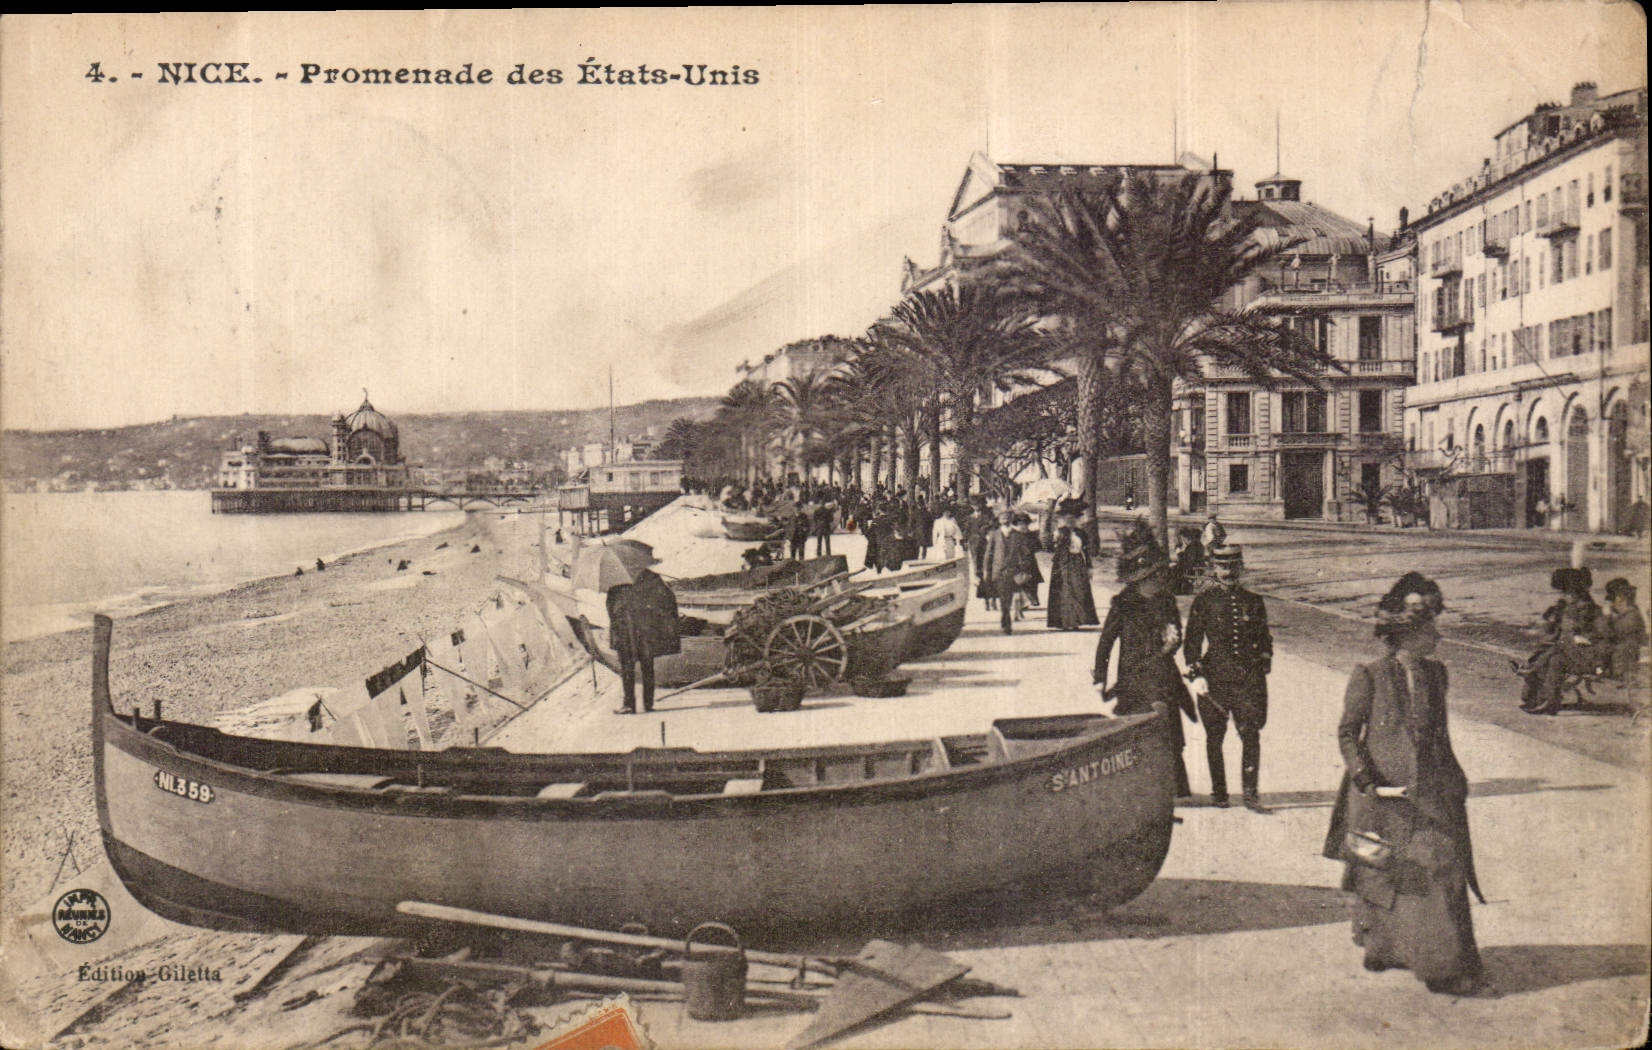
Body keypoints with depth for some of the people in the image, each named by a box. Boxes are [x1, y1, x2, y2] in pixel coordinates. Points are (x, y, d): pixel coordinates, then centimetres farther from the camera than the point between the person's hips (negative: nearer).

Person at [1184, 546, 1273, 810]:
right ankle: (1218, 792, 18)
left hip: (1249, 677, 1)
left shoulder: (1253, 602, 10)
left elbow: (1264, 639, 19)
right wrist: (1195, 670, -6)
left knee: (1251, 734, -6)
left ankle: (1251, 793, 0)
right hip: (1215, 676, -1)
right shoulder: (1204, 600, 2)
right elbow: (1192, 641, 3)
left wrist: (1264, 659, 6)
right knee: (1215, 736, 6)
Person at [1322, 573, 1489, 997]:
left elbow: (1440, 732, 17)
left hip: (1429, 794, 4)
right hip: (1383, 795, -4)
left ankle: (1448, 969, 7)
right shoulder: (1370, 677, -9)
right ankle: (1379, 947, 31)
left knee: (1443, 873, -2)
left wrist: (1455, 780, 16)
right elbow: (1347, 732, -7)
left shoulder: (1434, 673, 7)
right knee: (1380, 875, 9)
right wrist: (1368, 782, -16)